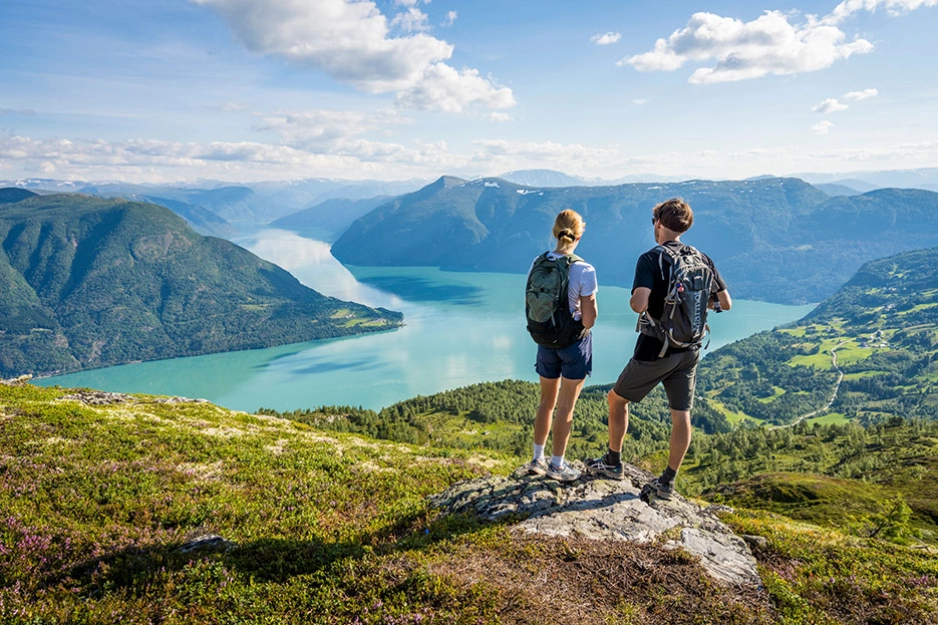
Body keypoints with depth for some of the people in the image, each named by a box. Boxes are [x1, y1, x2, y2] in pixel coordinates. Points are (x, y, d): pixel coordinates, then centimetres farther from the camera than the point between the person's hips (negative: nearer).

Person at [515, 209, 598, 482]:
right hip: (575, 342, -4)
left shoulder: (538, 264, -5)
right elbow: (589, 318, -18)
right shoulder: (585, 271, -19)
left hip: (546, 341, 4)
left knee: (546, 402, 20)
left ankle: (538, 459, 29)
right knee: (565, 407, 9)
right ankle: (557, 464, 20)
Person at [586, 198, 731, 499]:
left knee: (617, 399, 15)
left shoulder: (651, 259, -14)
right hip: (690, 350, 5)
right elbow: (725, 303, 7)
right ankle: (667, 482, 18)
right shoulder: (703, 259, 4)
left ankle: (613, 463, 26)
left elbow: (639, 304, -27)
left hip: (656, 349, -5)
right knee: (681, 416, 10)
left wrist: (633, 299, -5)